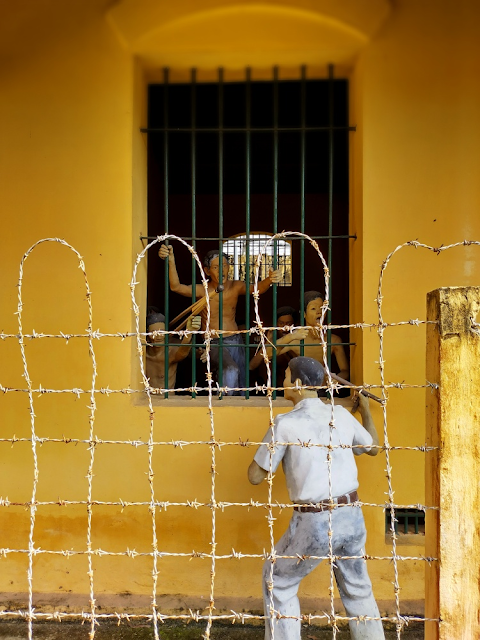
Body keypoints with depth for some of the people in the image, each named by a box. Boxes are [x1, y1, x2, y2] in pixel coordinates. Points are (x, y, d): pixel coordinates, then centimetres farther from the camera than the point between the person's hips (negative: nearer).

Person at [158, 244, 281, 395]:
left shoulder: (236, 287, -1)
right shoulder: (203, 290, -9)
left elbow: (257, 289, -20)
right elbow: (176, 287, -24)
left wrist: (270, 279, -44)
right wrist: (171, 260, -40)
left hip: (235, 341, 4)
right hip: (213, 343, -4)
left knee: (242, 389, 7)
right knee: (230, 370, -33)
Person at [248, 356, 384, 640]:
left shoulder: (285, 424, -12)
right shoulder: (341, 415, 3)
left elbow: (255, 476, -4)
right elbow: (373, 448, 23)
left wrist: (272, 447, 15)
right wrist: (366, 410, 39)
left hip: (315, 523, -5)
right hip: (352, 517, 5)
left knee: (278, 581, 18)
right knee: (357, 589, 24)